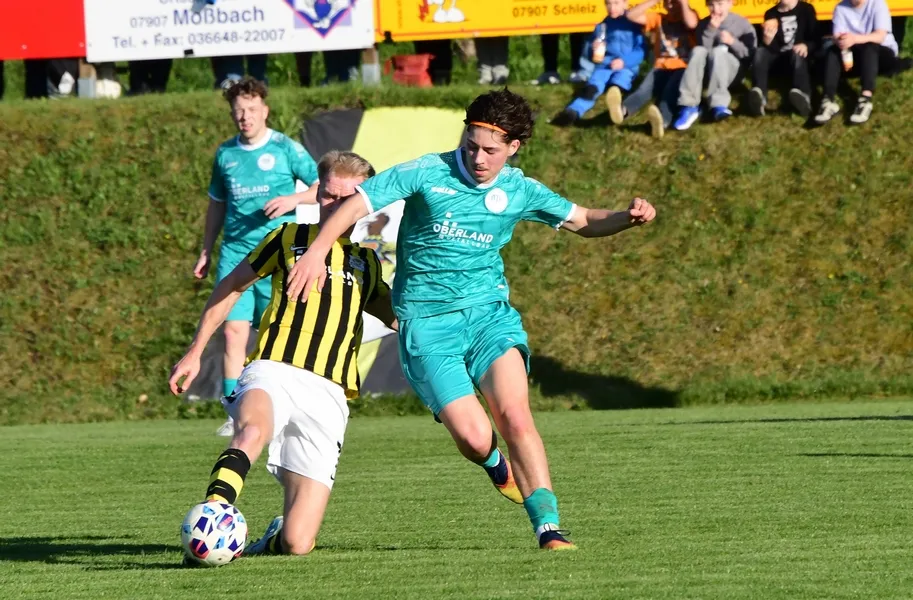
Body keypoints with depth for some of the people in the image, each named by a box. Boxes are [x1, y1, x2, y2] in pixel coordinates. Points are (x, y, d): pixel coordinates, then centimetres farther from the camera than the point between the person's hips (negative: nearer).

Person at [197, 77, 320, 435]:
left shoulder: (286, 149, -1)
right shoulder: (225, 155, 11)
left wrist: (293, 199, -15)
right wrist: (205, 252, 22)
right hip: (234, 255, 3)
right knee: (234, 330, -9)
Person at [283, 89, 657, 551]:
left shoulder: (518, 191, 5)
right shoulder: (427, 174, -5)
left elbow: (583, 221, 18)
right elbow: (356, 203, -8)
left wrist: (627, 218, -2)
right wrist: (317, 251, -23)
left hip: (489, 312, 2)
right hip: (427, 324, -2)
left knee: (515, 415, -22)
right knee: (474, 438, -15)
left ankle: (548, 529, -17)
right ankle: (496, 465, 23)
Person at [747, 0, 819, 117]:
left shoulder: (806, 10, 4)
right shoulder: (771, 14, 8)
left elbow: (816, 39, -2)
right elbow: (770, 47, -1)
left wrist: (806, 46, -24)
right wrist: (767, 39, -24)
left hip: (799, 56, -2)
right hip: (778, 57, 2)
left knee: (797, 54, -36)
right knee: (760, 52, -27)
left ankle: (803, 96, -65)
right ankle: (759, 94, -53)